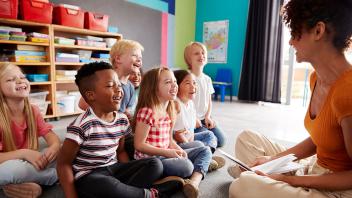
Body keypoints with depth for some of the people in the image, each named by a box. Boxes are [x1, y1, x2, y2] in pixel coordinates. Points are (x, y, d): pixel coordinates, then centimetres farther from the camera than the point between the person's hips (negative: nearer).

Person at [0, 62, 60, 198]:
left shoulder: (33, 110, -5)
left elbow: (50, 135, -6)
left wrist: (55, 146, -29)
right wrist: (24, 153, -36)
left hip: (28, 161, 5)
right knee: (13, 168, -38)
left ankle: (19, 185, -11)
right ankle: (58, 174, -11)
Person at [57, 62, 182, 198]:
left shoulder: (122, 119, 0)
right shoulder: (82, 125, -20)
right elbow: (64, 163, -12)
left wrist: (129, 173, -1)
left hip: (114, 169, 6)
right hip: (88, 176, -6)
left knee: (155, 164, -5)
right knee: (107, 187, -39)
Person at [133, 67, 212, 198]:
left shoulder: (170, 111, 7)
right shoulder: (147, 112, -19)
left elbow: (169, 139, 12)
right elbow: (139, 145, -19)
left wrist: (178, 150, -9)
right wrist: (167, 152, -20)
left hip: (165, 155, 9)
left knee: (205, 151, 5)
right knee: (186, 166, -32)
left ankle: (194, 181, -16)